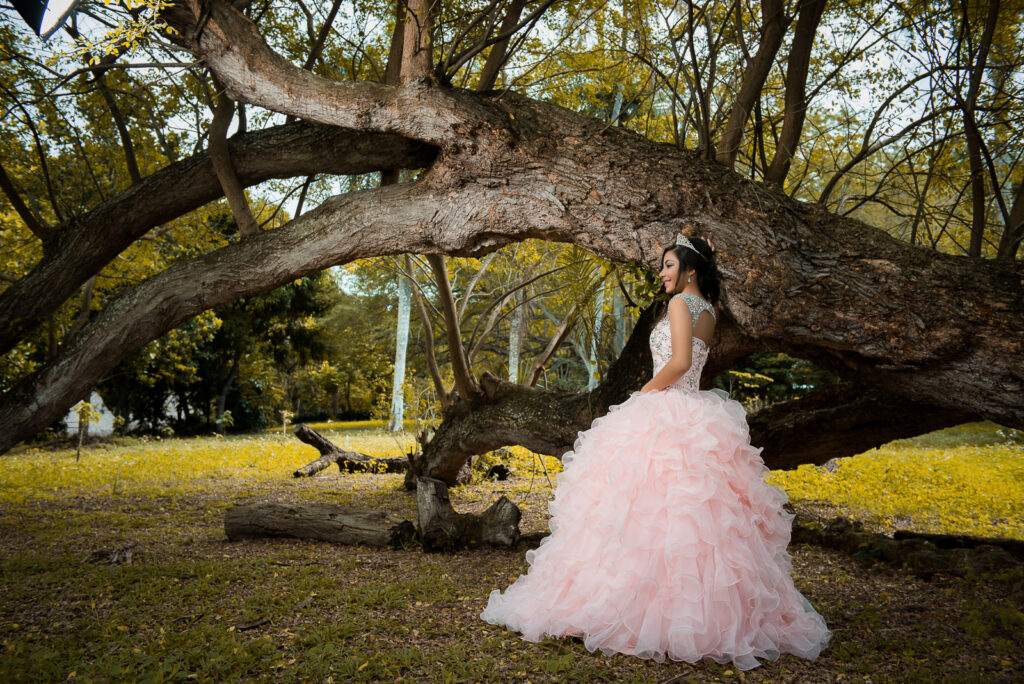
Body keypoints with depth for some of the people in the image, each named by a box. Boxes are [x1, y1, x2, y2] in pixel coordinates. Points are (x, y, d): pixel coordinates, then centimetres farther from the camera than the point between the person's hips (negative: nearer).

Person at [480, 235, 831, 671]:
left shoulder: (680, 302, -5)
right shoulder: (708, 311, 19)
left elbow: (679, 362, -16)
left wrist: (643, 393, -7)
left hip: (665, 414, -9)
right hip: (697, 418, 9)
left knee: (648, 507, -10)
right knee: (694, 511, 6)